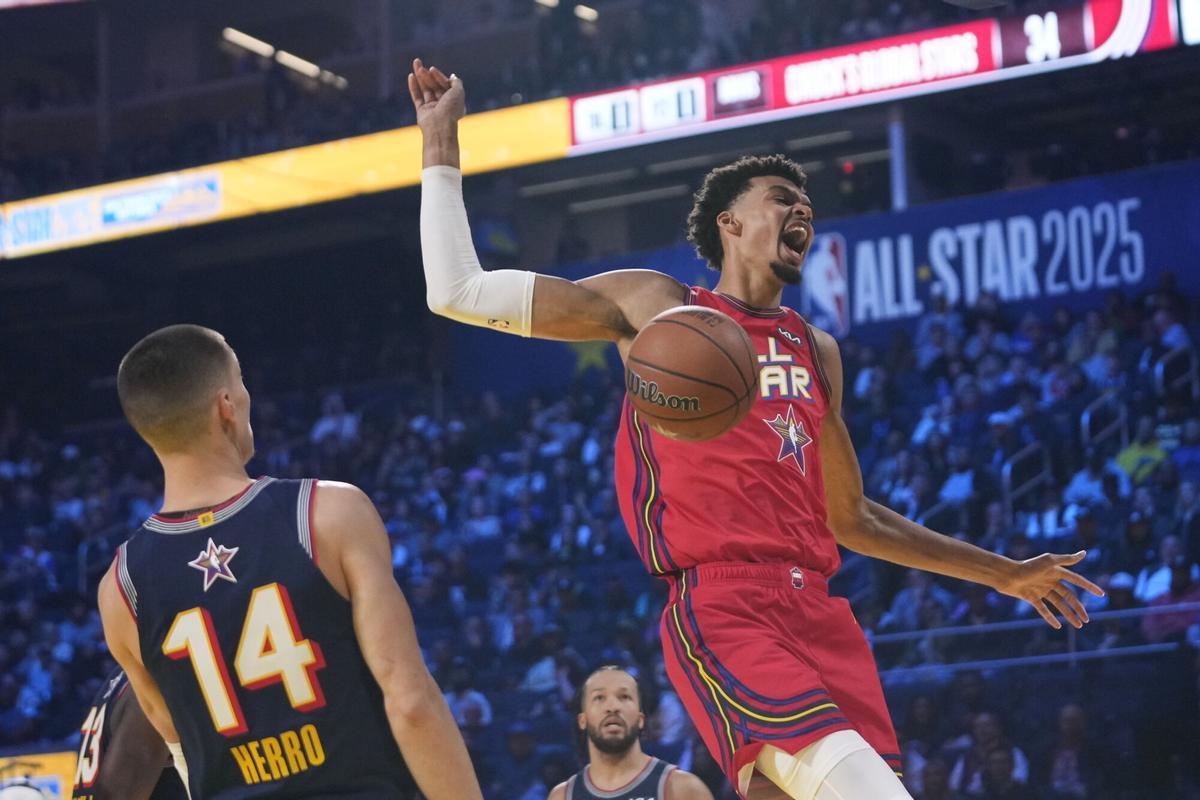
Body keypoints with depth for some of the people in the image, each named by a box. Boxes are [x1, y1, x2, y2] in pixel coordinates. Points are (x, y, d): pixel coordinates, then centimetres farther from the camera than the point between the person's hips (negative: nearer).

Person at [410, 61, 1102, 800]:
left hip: (818, 610, 6)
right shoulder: (656, 307, 11)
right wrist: (442, 142, 9)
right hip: (721, 607, -6)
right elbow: (459, 292, 8)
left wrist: (1001, 574, 33)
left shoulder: (816, 351, 26)